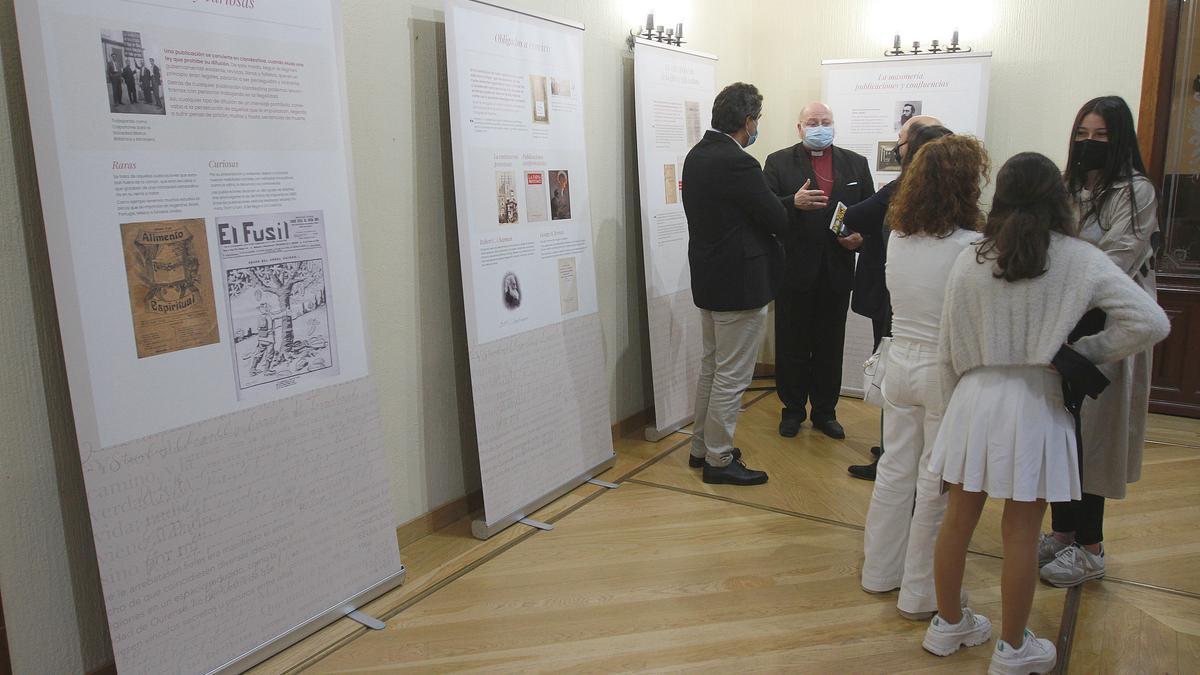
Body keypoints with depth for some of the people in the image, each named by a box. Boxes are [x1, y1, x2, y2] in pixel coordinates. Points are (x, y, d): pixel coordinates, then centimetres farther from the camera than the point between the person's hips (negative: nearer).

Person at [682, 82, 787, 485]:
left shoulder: (696, 155, 6)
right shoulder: (737, 164, -22)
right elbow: (777, 221, -16)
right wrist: (793, 204, 6)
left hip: (709, 280, 10)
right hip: (739, 284, -9)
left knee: (711, 368, 20)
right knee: (732, 376, 2)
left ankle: (702, 447, 31)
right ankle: (719, 460, 13)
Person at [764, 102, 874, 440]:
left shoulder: (856, 164, 10)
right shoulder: (779, 162, 1)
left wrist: (862, 236, -8)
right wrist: (794, 202, -26)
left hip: (836, 271, 2)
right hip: (794, 270, -2)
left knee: (830, 345, 11)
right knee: (792, 344, 7)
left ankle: (825, 410, 25)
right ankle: (793, 409, 22)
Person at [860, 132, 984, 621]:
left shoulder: (897, 237, -2)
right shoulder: (971, 248, -20)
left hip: (900, 364, 6)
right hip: (947, 373, -5)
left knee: (895, 469, 18)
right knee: (937, 483, 8)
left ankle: (881, 570, 33)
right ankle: (921, 593, 22)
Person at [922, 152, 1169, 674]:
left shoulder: (969, 260, -3)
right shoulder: (1081, 261, -8)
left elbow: (948, 351, 1)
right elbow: (1151, 323, -13)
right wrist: (1086, 352, 0)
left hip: (974, 398, 2)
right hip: (1035, 404, -2)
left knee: (958, 518, 14)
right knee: (1021, 532, 9)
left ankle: (948, 624, 32)